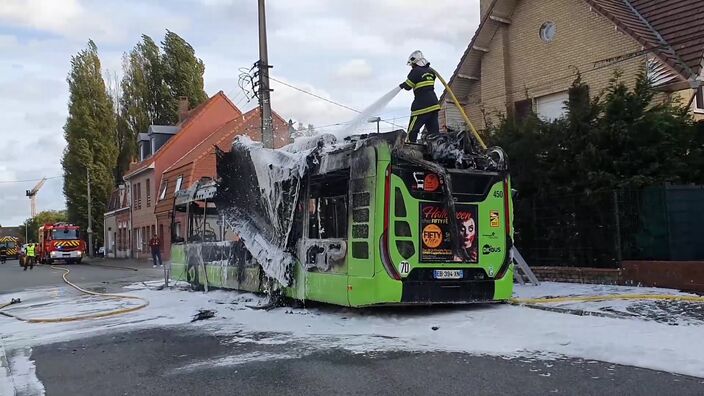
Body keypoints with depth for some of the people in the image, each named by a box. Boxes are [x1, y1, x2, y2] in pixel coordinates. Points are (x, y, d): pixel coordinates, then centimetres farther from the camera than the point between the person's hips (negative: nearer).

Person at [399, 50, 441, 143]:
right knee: (434, 130, 7)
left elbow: (407, 86, -2)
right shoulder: (431, 71, 12)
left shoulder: (415, 72, -8)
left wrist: (402, 85, 18)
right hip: (434, 104, 7)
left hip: (421, 106, -7)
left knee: (412, 129, -2)